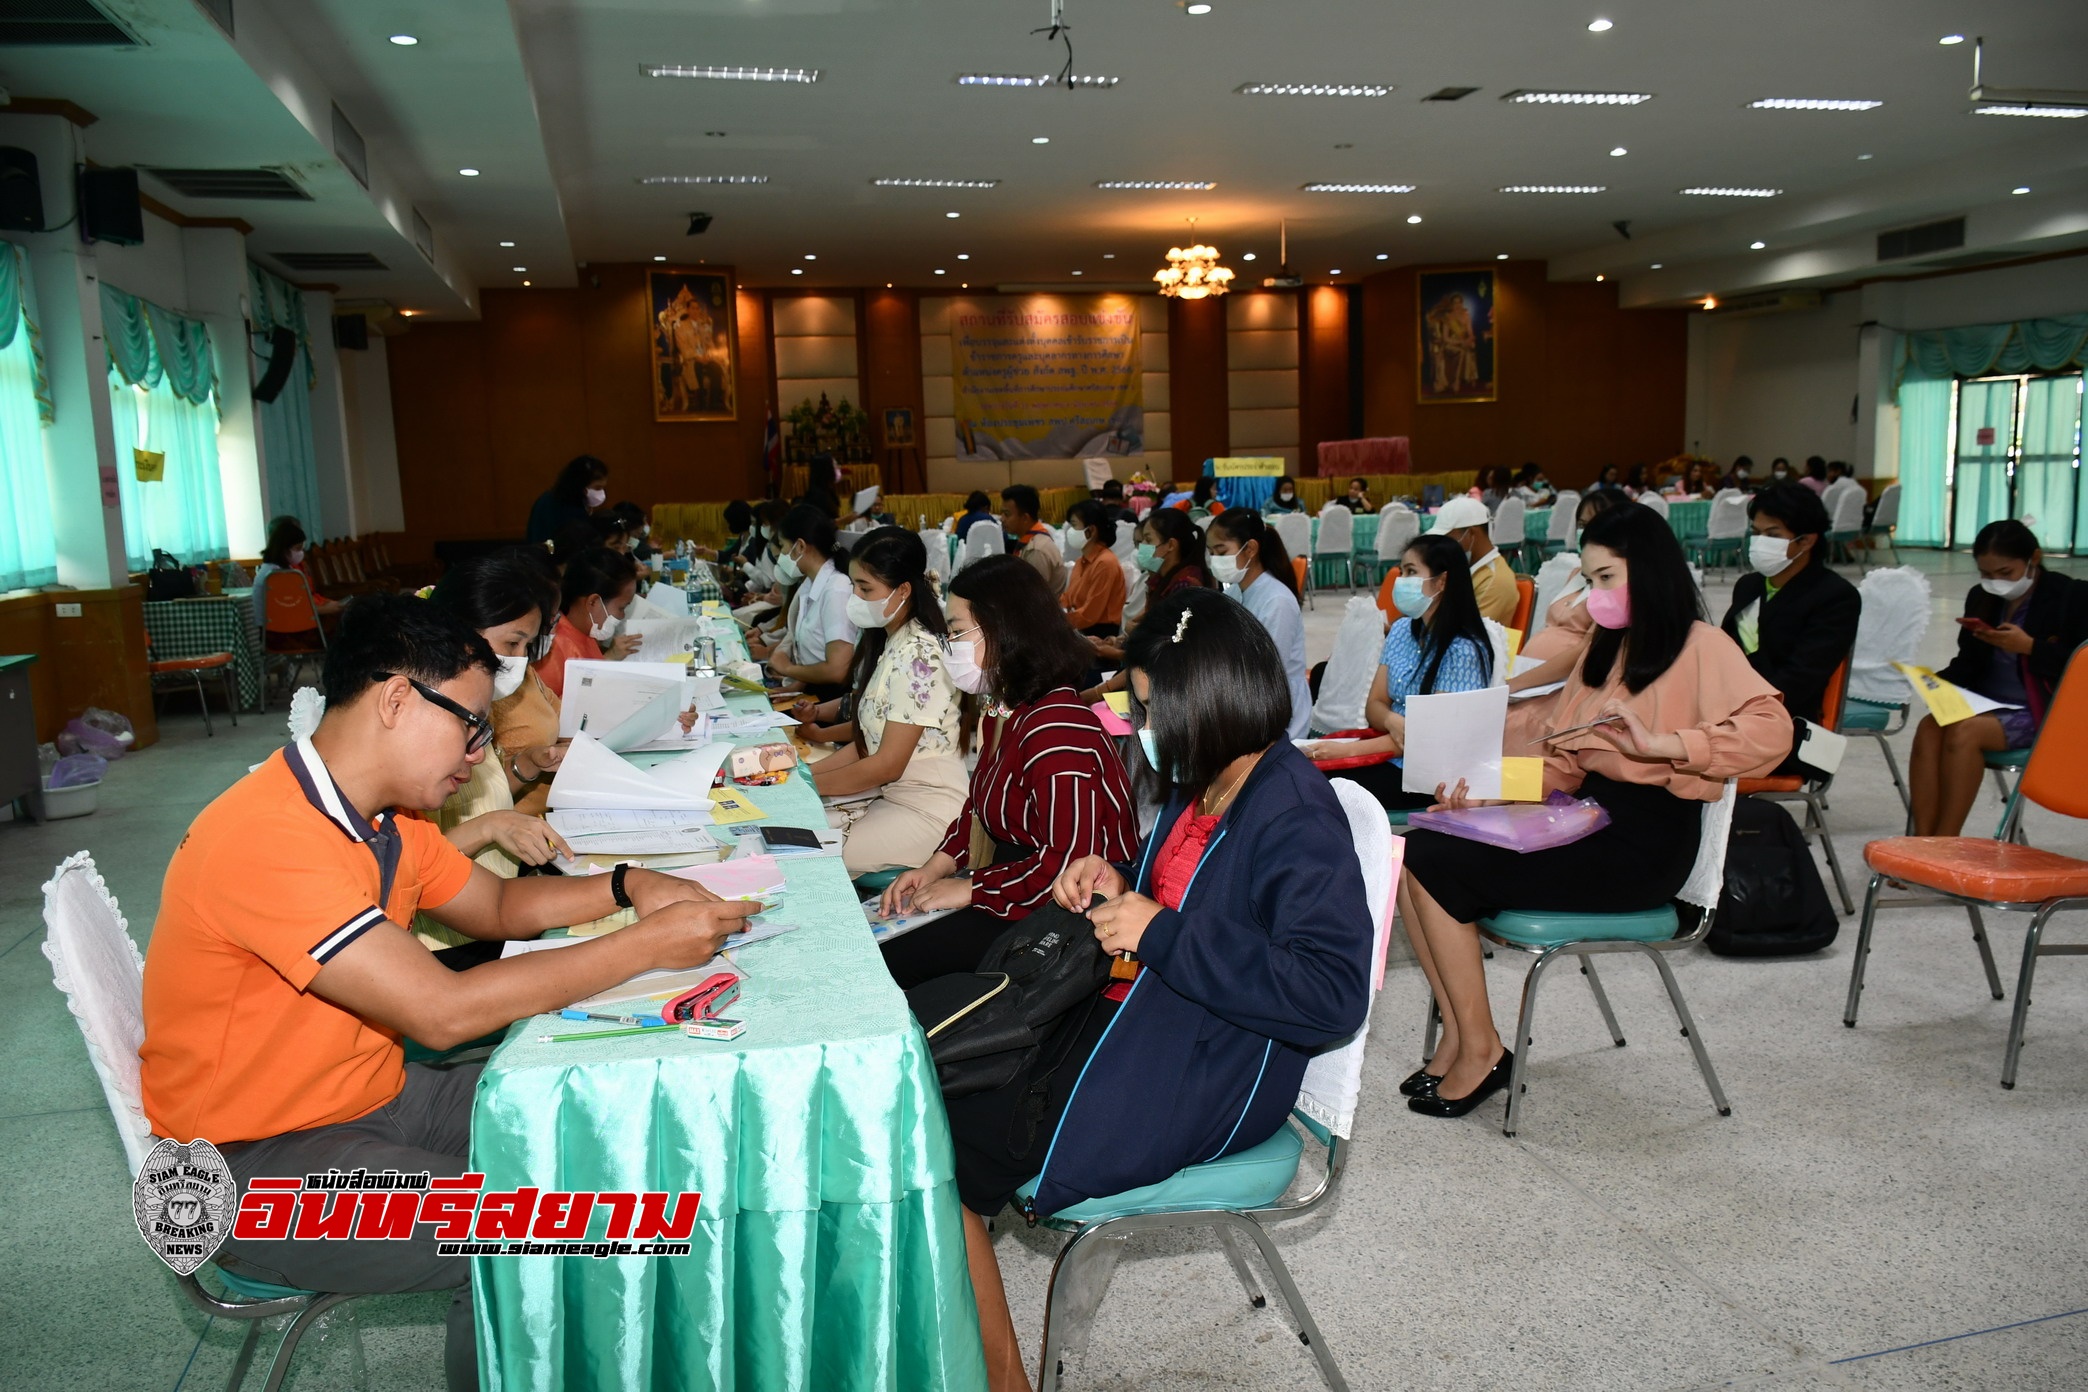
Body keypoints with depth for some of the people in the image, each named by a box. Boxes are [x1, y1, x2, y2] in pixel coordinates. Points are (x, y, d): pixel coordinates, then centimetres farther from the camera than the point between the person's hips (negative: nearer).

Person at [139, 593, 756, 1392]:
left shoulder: (383, 816, 1)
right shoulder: (267, 838, -28)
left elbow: (498, 907, 15)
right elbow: (442, 1012, -32)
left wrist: (626, 888, -5)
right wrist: (647, 946, -26)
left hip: (372, 1101, 9)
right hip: (256, 1165, -9)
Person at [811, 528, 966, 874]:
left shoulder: (917, 655, -19)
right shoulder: (884, 642, 10)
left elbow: (888, 764, -18)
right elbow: (867, 741, 11)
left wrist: (806, 785, -9)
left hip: (926, 810, -9)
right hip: (886, 794, 9)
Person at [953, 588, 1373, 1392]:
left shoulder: (1299, 821, -21)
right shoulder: (1201, 786, 6)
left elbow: (1333, 998, -29)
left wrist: (1163, 936, -27)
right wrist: (1119, 885, 1)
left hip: (1198, 1082, -9)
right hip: (1130, 1017, 9)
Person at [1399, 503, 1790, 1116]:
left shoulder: (1700, 645, -3)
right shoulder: (1604, 649, 21)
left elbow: (1770, 730, -20)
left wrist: (1658, 744, -27)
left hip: (1643, 840, -8)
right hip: (1585, 817, 8)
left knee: (1436, 863, -19)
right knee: (1415, 853, -12)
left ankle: (1481, 1049, -6)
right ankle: (1458, 1033, -6)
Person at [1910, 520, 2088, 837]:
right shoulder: (1980, 597, 13)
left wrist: (2029, 647, -19)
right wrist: (1938, 681, -5)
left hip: (2042, 713, -5)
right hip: (1985, 704, 5)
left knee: (1964, 731, -32)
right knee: (1929, 727, -27)